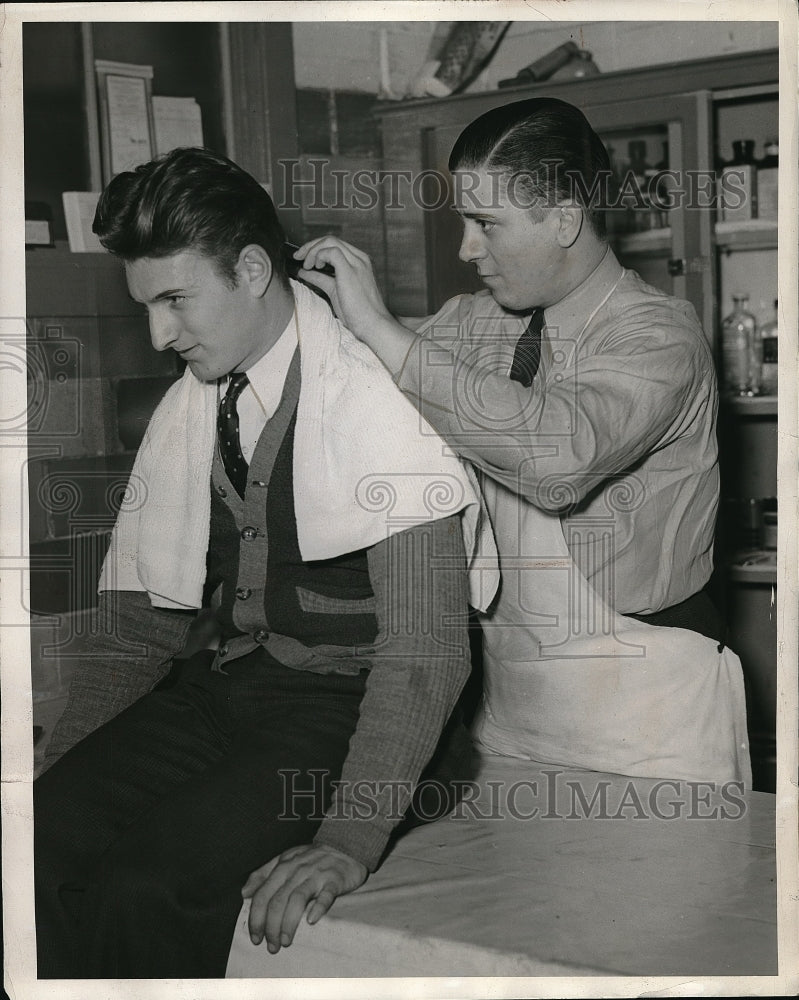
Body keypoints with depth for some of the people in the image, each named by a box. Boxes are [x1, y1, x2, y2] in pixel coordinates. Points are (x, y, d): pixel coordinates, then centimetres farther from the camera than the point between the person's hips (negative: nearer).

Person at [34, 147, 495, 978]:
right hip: (226, 689, 6)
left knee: (147, 887, -26)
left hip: (353, 710, -6)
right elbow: (138, 630, 11)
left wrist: (351, 839, -30)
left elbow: (425, 643, -21)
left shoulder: (371, 398, -14)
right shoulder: (185, 412, 7)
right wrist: (54, 785, -2)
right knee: (35, 850, -17)